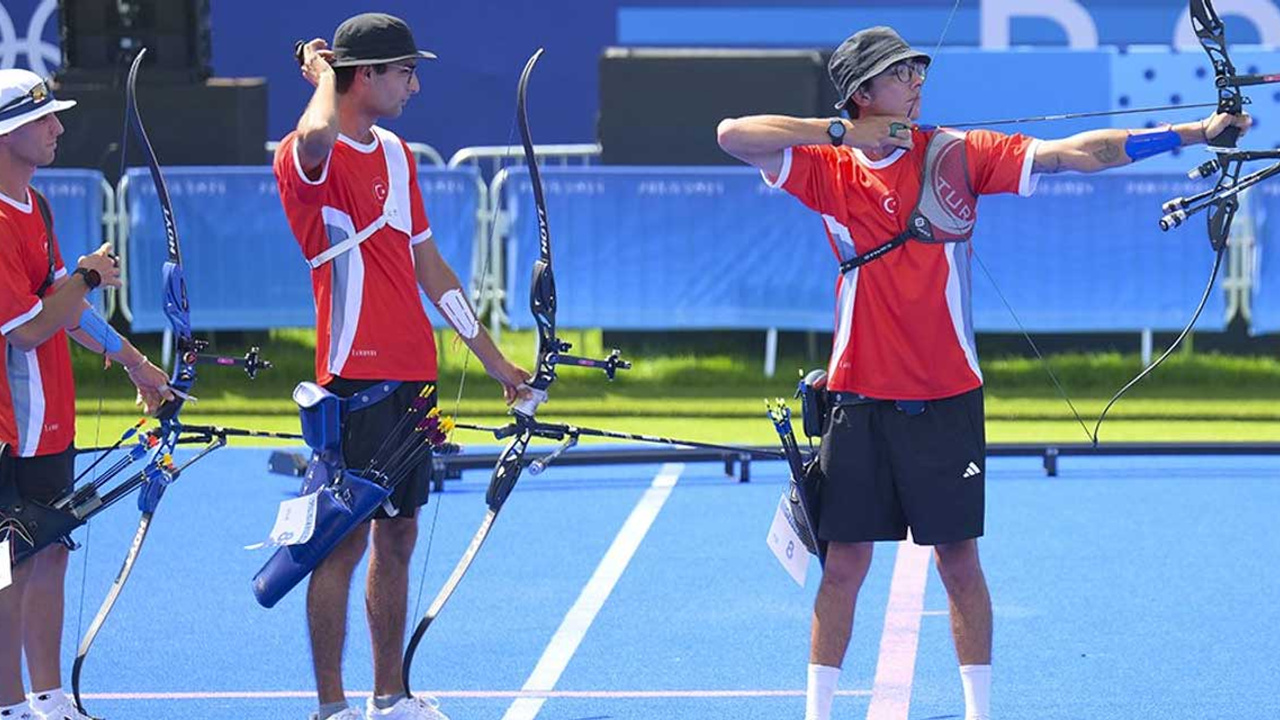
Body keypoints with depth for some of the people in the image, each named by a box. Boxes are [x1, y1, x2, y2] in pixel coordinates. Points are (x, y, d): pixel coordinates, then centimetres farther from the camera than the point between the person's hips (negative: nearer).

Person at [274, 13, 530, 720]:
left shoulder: (395, 153, 15)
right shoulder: (310, 158, -12)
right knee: (346, 538, -4)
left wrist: (493, 358, 21)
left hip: (411, 374, 8)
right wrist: (323, 73, -18)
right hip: (353, 377, -8)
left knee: (398, 534, 12)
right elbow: (315, 136, -40)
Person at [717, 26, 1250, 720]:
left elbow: (1073, 152, -7)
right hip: (860, 397, 0)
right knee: (844, 564, 4)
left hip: (946, 396, 0)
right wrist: (843, 132, -15)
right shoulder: (829, 168, 0)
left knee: (959, 560, 4)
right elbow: (733, 135, -10)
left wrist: (1192, 133, -16)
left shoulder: (957, 154, -1)